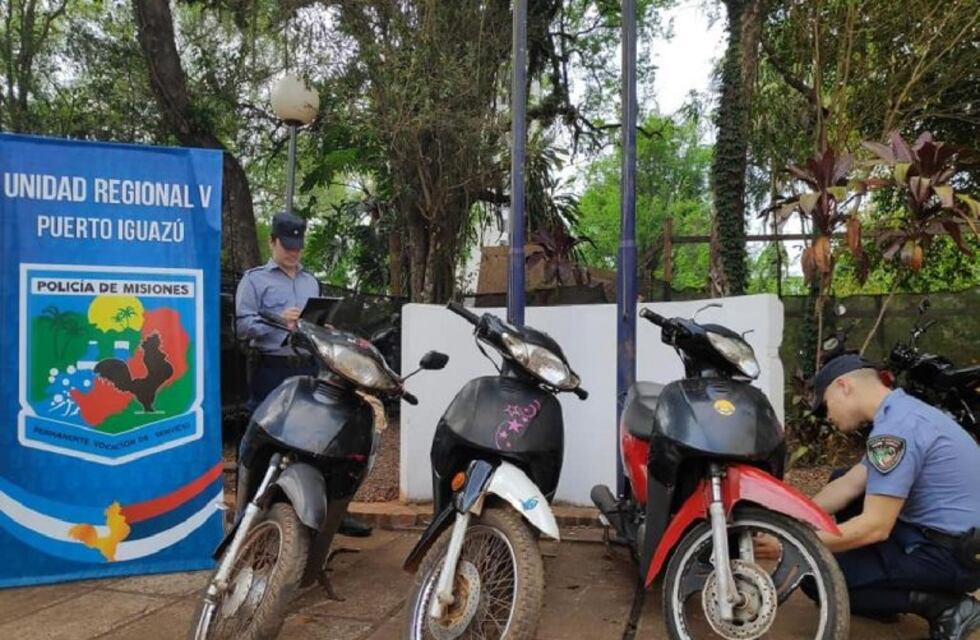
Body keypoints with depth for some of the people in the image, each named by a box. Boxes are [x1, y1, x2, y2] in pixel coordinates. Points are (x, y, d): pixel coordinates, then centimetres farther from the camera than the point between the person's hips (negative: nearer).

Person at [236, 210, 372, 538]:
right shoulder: (255, 279, 5)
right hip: (272, 371, -4)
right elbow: (243, 325, -6)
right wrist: (279, 320, -19)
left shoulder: (311, 281, 22)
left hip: (308, 368, 5)